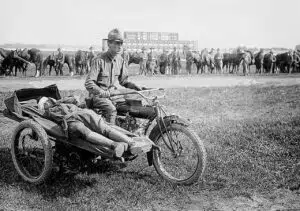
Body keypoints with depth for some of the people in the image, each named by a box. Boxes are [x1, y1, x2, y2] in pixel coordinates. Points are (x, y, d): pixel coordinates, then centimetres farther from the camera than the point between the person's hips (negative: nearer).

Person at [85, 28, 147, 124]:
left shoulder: (120, 60, 4)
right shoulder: (99, 60, -17)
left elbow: (123, 81, 13)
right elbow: (89, 83, -20)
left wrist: (136, 87, -4)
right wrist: (103, 93, -34)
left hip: (112, 92, 7)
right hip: (98, 94, -7)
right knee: (111, 109, -32)